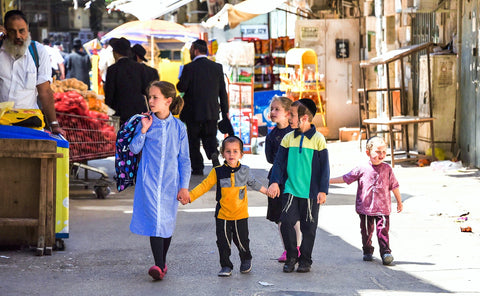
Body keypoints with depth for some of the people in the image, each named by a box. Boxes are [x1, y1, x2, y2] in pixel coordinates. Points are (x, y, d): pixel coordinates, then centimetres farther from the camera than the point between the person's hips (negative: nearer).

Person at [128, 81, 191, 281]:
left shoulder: (178, 127, 2)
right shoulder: (146, 122, 1)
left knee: (167, 222, 9)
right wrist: (143, 130, -12)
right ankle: (159, 266, -18)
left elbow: (184, 159, 5)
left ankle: (162, 262, 26)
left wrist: (184, 187, 1)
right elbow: (134, 149, 1)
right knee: (154, 220, -12)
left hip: (170, 181, 1)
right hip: (149, 180, -1)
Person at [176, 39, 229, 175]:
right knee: (210, 137, 12)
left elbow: (181, 87, -11)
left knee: (193, 140, 9)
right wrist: (225, 111, 8)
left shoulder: (189, 68, -12)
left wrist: (181, 81, 12)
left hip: (193, 113, -3)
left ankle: (197, 168, 9)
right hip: (212, 112, 4)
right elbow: (223, 91, 4)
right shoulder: (217, 67, 2)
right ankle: (214, 154, -17)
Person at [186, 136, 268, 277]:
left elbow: (254, 183, 14)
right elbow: (204, 186, -4)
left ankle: (246, 260, 34)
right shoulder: (217, 172, -4)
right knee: (223, 242, 1)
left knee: (242, 241, 6)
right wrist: (189, 196, -12)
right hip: (222, 215, 0)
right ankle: (226, 266, 16)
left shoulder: (245, 171, 0)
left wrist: (267, 191, 16)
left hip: (240, 214, 0)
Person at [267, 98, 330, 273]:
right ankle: (291, 257, 6)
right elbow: (279, 162, 9)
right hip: (290, 190, 2)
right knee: (286, 221, -9)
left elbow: (324, 167, -1)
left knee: (308, 227, 4)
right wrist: (275, 182, -4)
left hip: (311, 192, -2)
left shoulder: (318, 139, -3)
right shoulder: (288, 138, 6)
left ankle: (305, 260, 18)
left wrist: (323, 190, -5)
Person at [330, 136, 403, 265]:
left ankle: (386, 252, -6)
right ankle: (367, 252, 24)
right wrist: (328, 181, 5)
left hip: (383, 207, -1)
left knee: (383, 230, -9)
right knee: (366, 231, 8)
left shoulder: (387, 169, 3)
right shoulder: (362, 169, 1)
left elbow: (394, 186, 12)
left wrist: (399, 202, 19)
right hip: (365, 207, 1)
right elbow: (346, 178, 8)